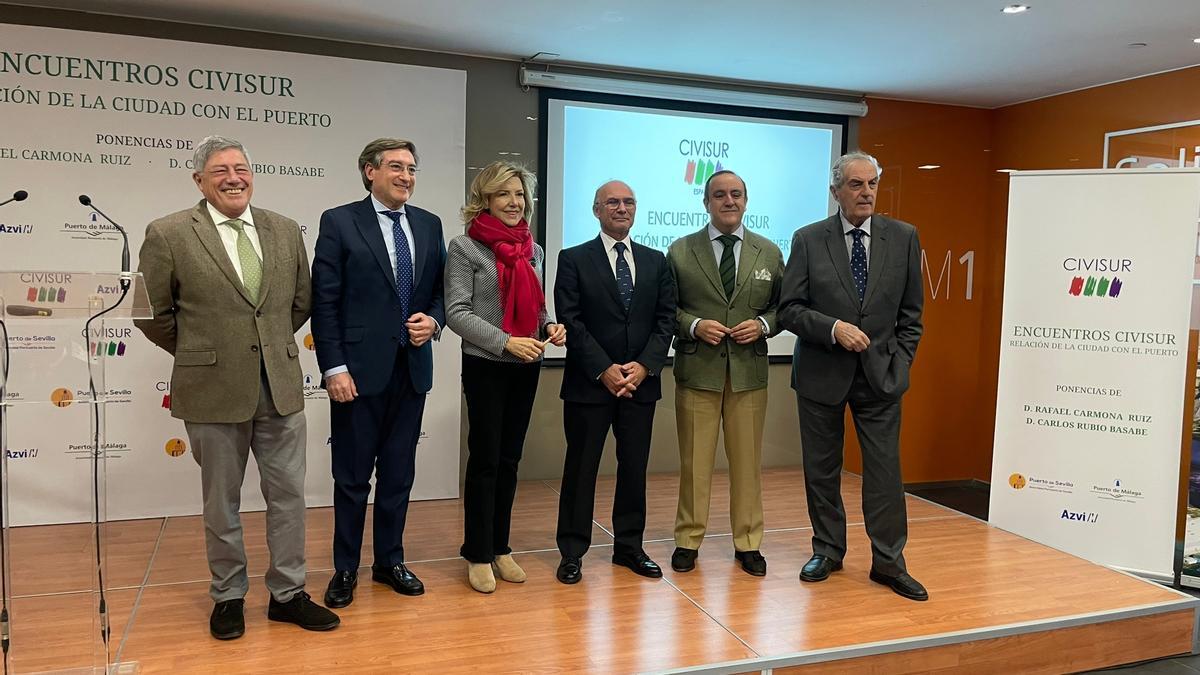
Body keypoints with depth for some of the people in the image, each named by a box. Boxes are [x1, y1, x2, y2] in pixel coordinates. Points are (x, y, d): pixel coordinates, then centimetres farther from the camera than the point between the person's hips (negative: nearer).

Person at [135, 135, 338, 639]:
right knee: (221, 502, 12)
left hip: (280, 386, 3)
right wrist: (197, 352, 5)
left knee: (288, 494, 9)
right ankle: (228, 597, 29)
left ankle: (287, 593, 24)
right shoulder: (169, 235, -6)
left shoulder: (285, 230, 5)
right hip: (214, 390, -3)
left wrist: (274, 345, 12)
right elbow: (151, 311, 0)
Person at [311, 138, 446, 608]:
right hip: (360, 369, -4)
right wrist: (334, 367, -13)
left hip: (412, 368, 4)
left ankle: (390, 560, 28)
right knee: (352, 476, 7)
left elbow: (440, 289, 14)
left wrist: (434, 320, -7)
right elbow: (324, 302, -8)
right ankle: (345, 568, 23)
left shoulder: (429, 225, 9)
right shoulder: (339, 222, -4)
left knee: (399, 472, 13)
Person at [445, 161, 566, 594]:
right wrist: (506, 342, -21)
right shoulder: (465, 247, -6)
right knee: (485, 459, 0)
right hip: (485, 366, -5)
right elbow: (457, 312, -12)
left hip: (527, 367, 5)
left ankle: (500, 547, 23)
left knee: (509, 459, 12)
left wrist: (550, 326, -5)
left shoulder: (533, 250, 11)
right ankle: (477, 554, 14)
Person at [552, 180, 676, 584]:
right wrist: (604, 370, -14)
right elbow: (570, 321, -7)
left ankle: (629, 546, 24)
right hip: (590, 383, -3)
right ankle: (572, 552, 15)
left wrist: (644, 365, -9)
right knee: (581, 467, 4)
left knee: (635, 467, 10)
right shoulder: (574, 260, 0)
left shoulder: (655, 261, 11)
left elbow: (666, 320, 5)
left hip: (641, 381, 3)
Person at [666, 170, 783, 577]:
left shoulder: (769, 253, 8)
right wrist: (695, 325, -14)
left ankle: (747, 543, 22)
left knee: (748, 462, 9)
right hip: (697, 371, -1)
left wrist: (763, 325, -9)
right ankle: (688, 540, 19)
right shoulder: (680, 252, 3)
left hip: (749, 372, 2)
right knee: (694, 461, 6)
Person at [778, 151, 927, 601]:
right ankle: (827, 551, 26)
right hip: (821, 373, 0)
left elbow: (910, 312, 7)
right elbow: (789, 309, -5)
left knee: (885, 470, 2)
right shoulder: (808, 240, -3)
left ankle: (888, 562, 15)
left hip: (881, 374, 1)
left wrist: (901, 362, 1)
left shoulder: (903, 238, 2)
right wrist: (834, 328, -18)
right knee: (821, 469, 10)